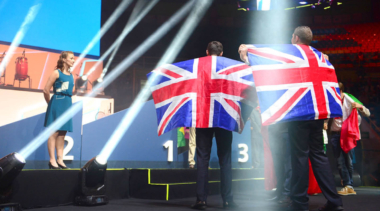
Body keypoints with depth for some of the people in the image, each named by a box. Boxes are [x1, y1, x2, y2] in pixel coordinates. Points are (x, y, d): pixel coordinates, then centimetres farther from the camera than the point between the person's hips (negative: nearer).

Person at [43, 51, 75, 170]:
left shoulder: (70, 75, 13)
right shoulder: (57, 73, -7)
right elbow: (46, 90, -8)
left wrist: (68, 103, 15)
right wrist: (50, 103, 3)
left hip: (67, 105, 7)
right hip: (57, 104, -7)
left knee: (62, 133, 7)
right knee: (54, 132, -5)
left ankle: (60, 160, 11)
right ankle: (52, 160, -2)